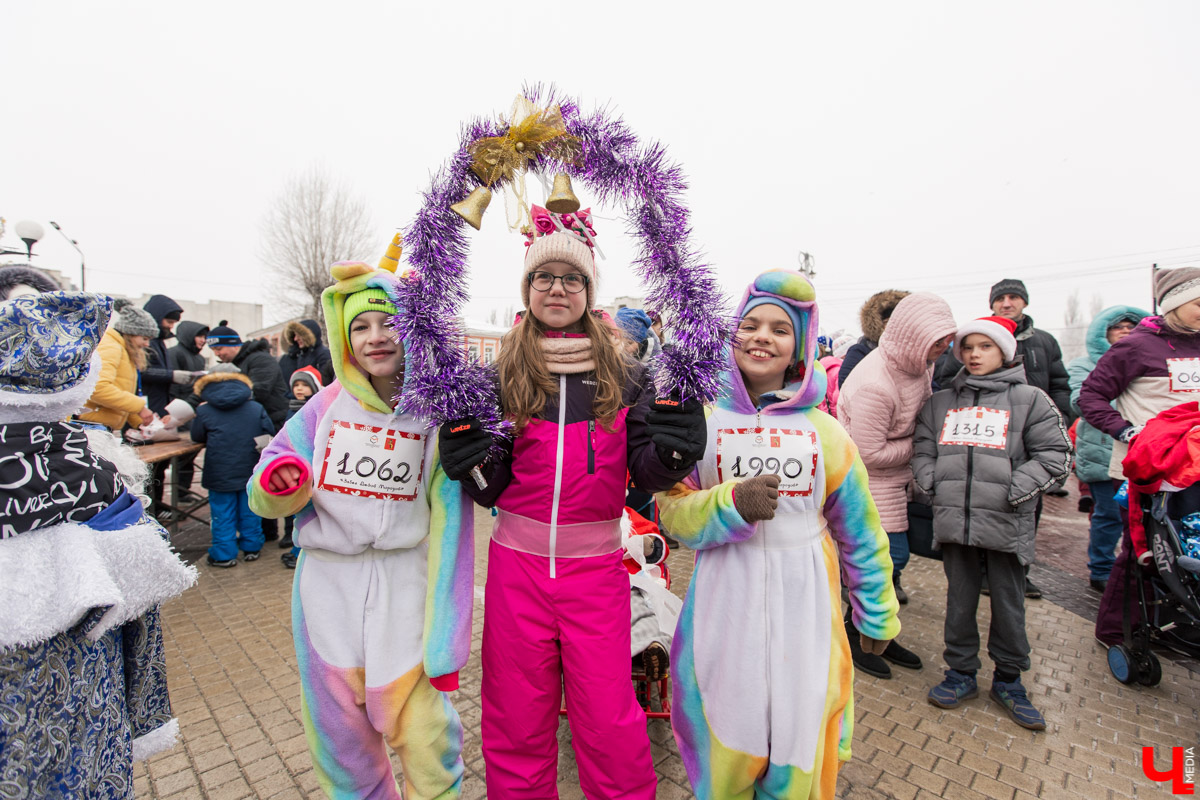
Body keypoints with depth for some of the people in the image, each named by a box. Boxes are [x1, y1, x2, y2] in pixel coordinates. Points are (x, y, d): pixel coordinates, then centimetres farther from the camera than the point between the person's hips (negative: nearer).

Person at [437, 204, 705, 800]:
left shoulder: (623, 375, 1)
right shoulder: (501, 375, 1)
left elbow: (646, 475, 0)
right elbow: (491, 488, 2)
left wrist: (673, 449, -20)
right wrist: (469, 457, -18)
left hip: (597, 568, 0)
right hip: (517, 565, 1)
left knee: (609, 724, 8)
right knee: (517, 724, 15)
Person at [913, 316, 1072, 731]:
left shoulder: (1029, 399, 3)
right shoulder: (941, 401, 12)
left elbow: (1055, 455, -1)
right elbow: (922, 449, 13)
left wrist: (1014, 491, -10)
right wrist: (932, 484, -2)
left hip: (1006, 522, -2)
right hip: (953, 520, 2)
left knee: (1009, 602, 10)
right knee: (960, 599, 12)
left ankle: (1008, 679, 30)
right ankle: (961, 672, 27)